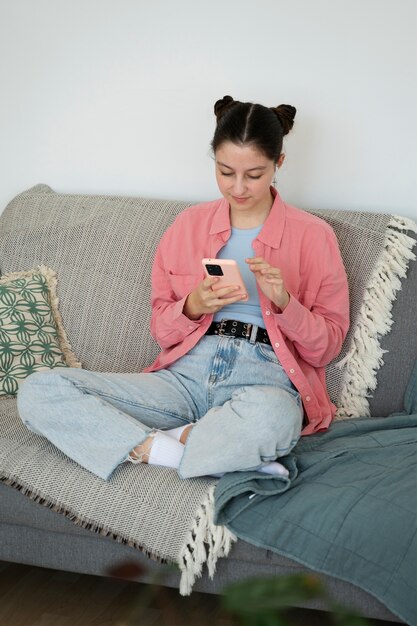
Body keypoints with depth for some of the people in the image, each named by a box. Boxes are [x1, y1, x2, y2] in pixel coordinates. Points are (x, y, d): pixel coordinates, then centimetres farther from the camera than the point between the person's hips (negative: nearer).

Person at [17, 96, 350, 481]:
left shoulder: (312, 235, 6)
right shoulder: (188, 225, 14)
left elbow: (326, 347, 5)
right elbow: (162, 330, 16)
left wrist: (284, 302, -14)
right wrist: (193, 306, -7)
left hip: (263, 379, -3)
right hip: (186, 373, 4)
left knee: (268, 418, -45)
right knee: (38, 391, -18)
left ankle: (152, 445, -18)